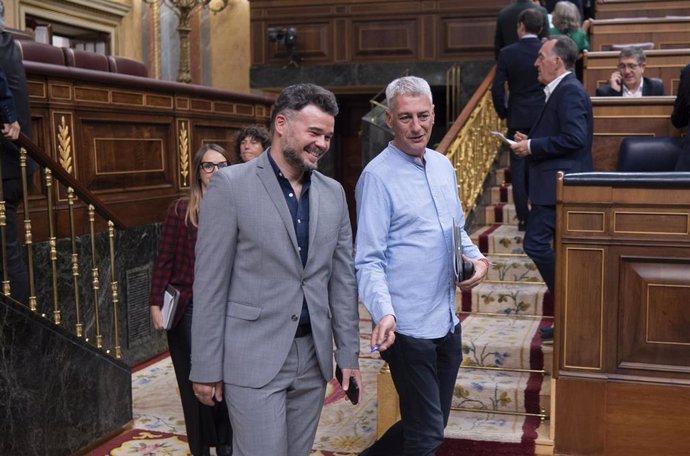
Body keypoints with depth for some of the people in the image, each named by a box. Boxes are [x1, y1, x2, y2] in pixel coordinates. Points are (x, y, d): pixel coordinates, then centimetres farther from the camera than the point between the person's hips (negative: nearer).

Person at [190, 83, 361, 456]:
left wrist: (349, 355, 9)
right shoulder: (231, 184, -7)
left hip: (313, 356, 5)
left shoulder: (333, 193, 8)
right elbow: (210, 282, -8)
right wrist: (206, 367, -8)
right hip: (254, 356, -5)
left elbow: (342, 279, 11)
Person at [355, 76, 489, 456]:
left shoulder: (443, 166, 9)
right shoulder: (378, 176, -13)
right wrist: (384, 314, -32)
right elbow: (369, 261, -16)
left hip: (447, 322, 8)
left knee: (430, 425, 18)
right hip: (407, 326, -7)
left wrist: (478, 258, 1)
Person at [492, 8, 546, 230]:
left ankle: (523, 217, 4)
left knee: (518, 168, 5)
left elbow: (497, 89, -8)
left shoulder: (507, 53, -8)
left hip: (518, 118, -1)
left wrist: (503, 112, 8)